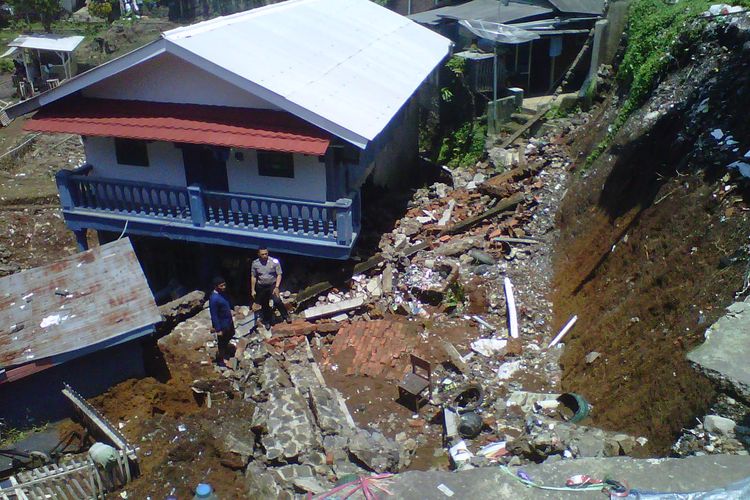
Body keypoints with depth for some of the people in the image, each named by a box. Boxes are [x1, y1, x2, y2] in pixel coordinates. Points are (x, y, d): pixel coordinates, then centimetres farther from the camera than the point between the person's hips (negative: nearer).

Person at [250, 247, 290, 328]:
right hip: (261, 287, 2)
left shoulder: (274, 261, -13)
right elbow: (253, 277, 3)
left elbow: (279, 275, -9)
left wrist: (277, 287, -17)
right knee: (264, 305, 11)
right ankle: (267, 322, 31)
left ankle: (286, 316, 2)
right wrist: (253, 290, 2)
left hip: (272, 285, -2)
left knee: (277, 300, -19)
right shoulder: (255, 263, -6)